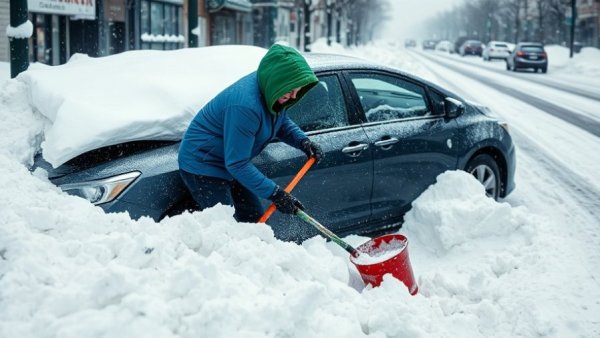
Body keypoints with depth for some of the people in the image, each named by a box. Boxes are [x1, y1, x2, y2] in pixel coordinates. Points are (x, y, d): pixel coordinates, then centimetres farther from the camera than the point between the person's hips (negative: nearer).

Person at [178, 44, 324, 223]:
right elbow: (237, 163, -33)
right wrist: (275, 194, -30)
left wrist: (302, 141, -5)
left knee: (254, 219, 14)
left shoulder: (271, 91, -8)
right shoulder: (245, 106, -36)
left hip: (231, 163, 10)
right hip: (203, 165, -10)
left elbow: (281, 121, 15)